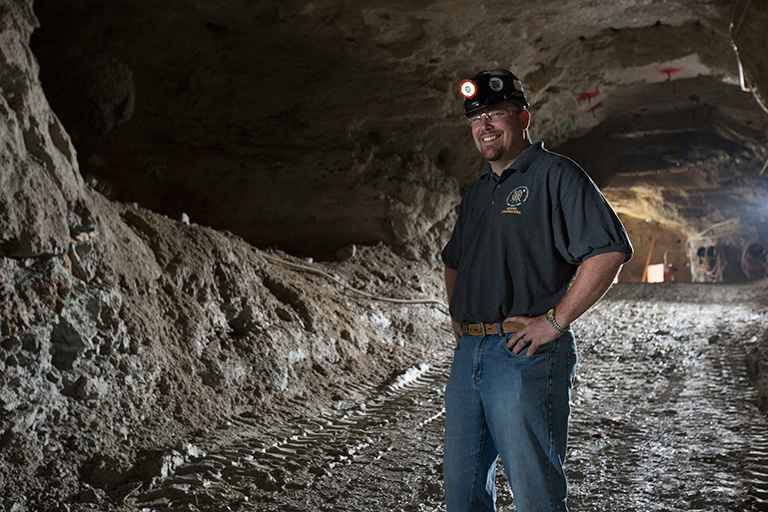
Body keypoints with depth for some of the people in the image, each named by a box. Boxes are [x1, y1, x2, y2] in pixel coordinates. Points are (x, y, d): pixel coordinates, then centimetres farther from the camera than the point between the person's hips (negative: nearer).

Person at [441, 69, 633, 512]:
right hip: (468, 354, 8)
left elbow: (611, 251, -16)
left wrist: (555, 320, -17)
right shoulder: (477, 192, 20)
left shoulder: (555, 175, -5)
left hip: (526, 355, -8)